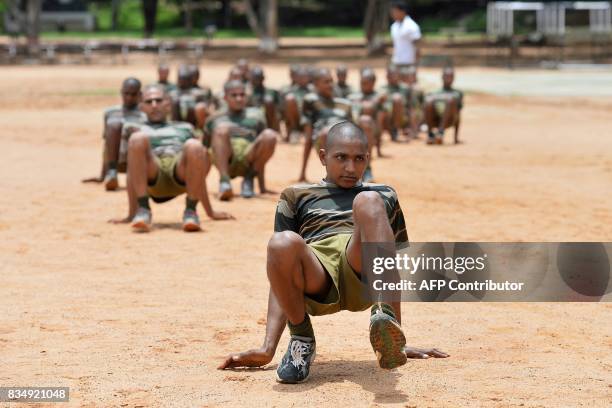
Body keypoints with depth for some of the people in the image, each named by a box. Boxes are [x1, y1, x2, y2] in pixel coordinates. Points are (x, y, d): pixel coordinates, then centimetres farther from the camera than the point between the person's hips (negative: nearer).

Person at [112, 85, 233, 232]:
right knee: (138, 138, -31)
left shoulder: (184, 128, 37)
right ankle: (143, 209, -31)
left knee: (194, 146, -33)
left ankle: (190, 210, -23)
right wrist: (131, 213, 6)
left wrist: (210, 212, 21)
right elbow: (132, 167, 17)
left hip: (181, 176, 1)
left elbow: (200, 170, 30)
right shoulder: (136, 128, 32)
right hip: (153, 179, -1)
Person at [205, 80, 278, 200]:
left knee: (270, 135, -26)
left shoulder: (255, 116, 22)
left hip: (247, 161, 1)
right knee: (222, 128, -29)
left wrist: (262, 187, 14)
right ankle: (224, 180, -35)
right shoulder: (215, 119, 21)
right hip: (225, 162, -1)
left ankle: (249, 179, -9)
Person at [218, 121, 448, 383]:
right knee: (281, 243, -37)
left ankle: (384, 317, -43)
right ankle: (302, 339, -11)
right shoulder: (296, 196, 29)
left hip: (363, 277, 0)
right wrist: (268, 349, 6)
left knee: (367, 201, -29)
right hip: (315, 279, 0)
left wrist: (398, 341, 20)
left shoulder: (384, 195, 33)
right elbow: (280, 272, 19)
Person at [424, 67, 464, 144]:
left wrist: (456, 136, 4)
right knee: (429, 101, -30)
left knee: (452, 100, -31)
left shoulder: (458, 94, 25)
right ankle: (431, 133, -24)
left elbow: (458, 116, 15)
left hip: (448, 120, -1)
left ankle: (441, 131, -37)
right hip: (434, 120, 1)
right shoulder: (433, 94, 30)